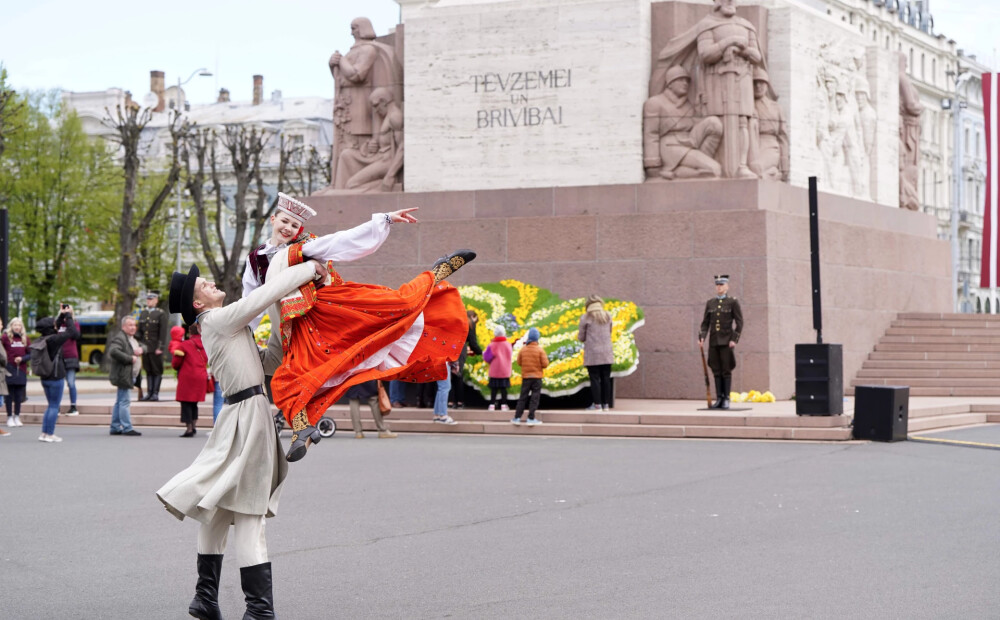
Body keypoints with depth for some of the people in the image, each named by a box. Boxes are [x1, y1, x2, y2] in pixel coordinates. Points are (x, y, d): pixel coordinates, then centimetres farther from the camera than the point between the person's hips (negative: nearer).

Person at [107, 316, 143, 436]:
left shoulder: (132, 339, 19)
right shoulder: (119, 338, -14)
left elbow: (142, 346, 31)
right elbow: (113, 352, -29)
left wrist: (141, 349, 6)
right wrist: (130, 358, -23)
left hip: (130, 376, 10)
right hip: (123, 375, -10)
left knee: (119, 402, 13)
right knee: (125, 401, -10)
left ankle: (115, 427, 19)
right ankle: (127, 428, -10)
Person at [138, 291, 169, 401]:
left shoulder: (161, 314, -5)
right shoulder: (143, 313, 13)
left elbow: (163, 332, -9)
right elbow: (140, 330, 16)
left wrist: (160, 347, -14)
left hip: (155, 348, -5)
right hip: (145, 348, 5)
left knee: (157, 371, -1)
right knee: (148, 371, 9)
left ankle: (156, 394, 2)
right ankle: (149, 393, 12)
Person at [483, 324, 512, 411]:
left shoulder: (492, 345, -10)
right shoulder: (508, 345, -3)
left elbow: (487, 358, -10)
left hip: (494, 371, -1)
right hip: (505, 371, 1)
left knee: (494, 389, 3)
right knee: (503, 388, 5)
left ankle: (492, 405, 2)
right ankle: (503, 405, 5)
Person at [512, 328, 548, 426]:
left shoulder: (523, 349, -3)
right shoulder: (540, 349, -11)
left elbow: (519, 362, 4)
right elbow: (545, 364, -12)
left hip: (525, 377, 3)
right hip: (537, 377, -3)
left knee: (523, 397, 10)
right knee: (535, 398, 2)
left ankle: (517, 418, 8)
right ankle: (531, 419, -2)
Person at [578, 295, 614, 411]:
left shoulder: (585, 318, -6)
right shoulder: (608, 316, 7)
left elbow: (581, 337, -3)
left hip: (592, 354, -4)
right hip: (606, 353, 4)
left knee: (595, 379, -1)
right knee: (606, 378, 8)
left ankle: (597, 404, -2)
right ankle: (606, 404, 11)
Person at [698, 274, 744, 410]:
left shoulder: (733, 302, -2)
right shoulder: (710, 303, 10)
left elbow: (739, 322, -5)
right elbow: (705, 323, 10)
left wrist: (734, 339, -14)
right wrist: (702, 337, -6)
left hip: (726, 341, -4)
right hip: (714, 341, 4)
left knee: (726, 370, -4)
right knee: (716, 370, 4)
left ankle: (726, 400, 0)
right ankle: (719, 399, 8)